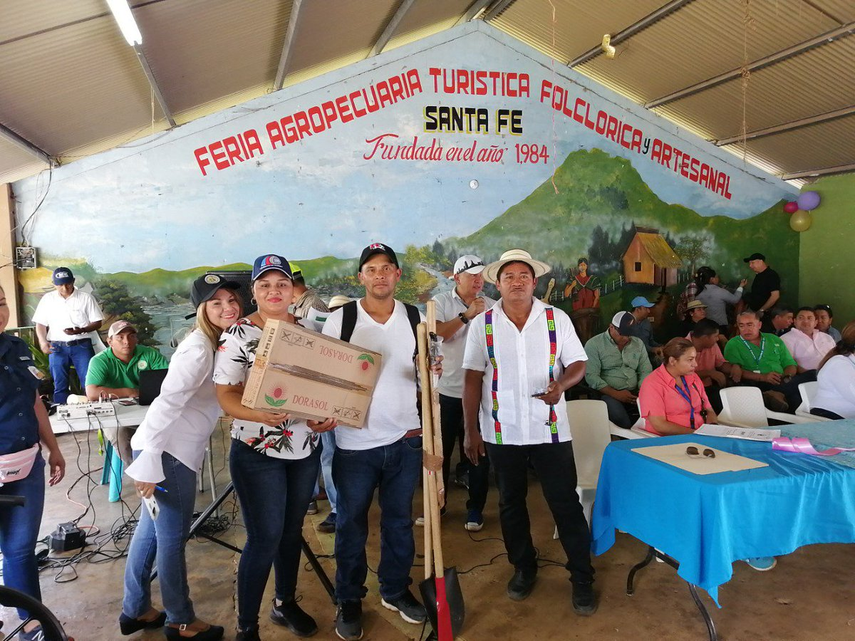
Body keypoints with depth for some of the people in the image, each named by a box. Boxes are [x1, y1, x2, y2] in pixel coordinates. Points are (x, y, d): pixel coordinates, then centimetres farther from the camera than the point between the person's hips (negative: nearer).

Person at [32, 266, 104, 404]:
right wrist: (43, 342, -8)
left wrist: (81, 330, -19)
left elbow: (97, 322, -1)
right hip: (57, 347, 2)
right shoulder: (47, 299, 7)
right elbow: (40, 323, 9)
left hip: (82, 345, -2)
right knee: (59, 385, 6)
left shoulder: (86, 297, 0)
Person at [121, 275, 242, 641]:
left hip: (173, 449, 9)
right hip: (167, 452, -9)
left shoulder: (223, 343, 10)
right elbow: (167, 403, -24)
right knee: (172, 538, 5)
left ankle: (135, 611, 36)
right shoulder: (199, 348, -18)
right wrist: (149, 462, -25)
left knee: (151, 530, 20)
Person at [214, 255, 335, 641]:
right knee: (265, 539, 0)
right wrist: (260, 414, -30)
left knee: (292, 531, 18)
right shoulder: (239, 334, -10)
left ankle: (286, 603, 39)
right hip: (257, 452, -5)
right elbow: (225, 394, -12)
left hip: (305, 450, 5)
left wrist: (327, 416, -10)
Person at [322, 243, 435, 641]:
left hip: (405, 438, 3)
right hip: (355, 441, -2)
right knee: (350, 525, 11)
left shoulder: (416, 319, 3)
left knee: (399, 520, 17)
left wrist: (433, 370, -13)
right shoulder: (340, 320, -5)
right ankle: (349, 601, 30)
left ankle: (395, 591, 37)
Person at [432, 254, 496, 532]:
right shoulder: (441, 302, -1)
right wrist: (466, 315, -22)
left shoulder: (492, 306, 3)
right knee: (440, 449, 11)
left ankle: (475, 509, 22)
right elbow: (436, 334, -16)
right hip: (446, 390, 0)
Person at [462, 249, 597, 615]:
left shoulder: (557, 319, -1)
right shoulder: (482, 324, -2)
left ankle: (582, 578, 21)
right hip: (502, 431, 1)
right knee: (511, 503, 15)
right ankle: (523, 568, 35)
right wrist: (471, 430, -3)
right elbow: (472, 378, -1)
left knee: (565, 503, 4)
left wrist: (561, 384, -21)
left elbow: (578, 364, 2)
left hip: (550, 428, -1)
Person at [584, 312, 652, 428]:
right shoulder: (594, 344, 0)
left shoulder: (638, 343, 16)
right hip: (608, 393, -4)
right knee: (618, 416, -36)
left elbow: (645, 371, 14)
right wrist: (615, 394, -18)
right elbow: (591, 376, -9)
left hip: (634, 393, 4)